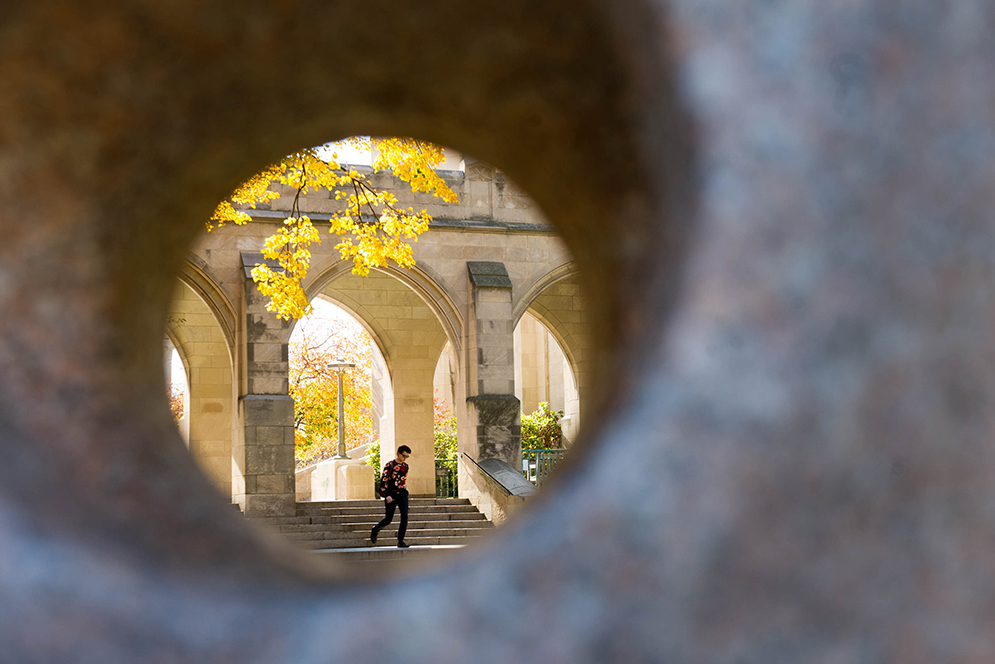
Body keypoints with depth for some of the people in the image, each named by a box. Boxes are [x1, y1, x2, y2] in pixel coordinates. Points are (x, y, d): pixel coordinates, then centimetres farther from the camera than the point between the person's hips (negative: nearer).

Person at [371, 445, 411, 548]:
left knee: (404, 516, -9)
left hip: (402, 493, 5)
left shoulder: (405, 466, 10)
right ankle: (375, 530, 31)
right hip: (391, 494, -5)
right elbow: (383, 481, -11)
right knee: (388, 519, 1)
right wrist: (387, 495, -19)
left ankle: (400, 541, -4)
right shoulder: (389, 465, -8)